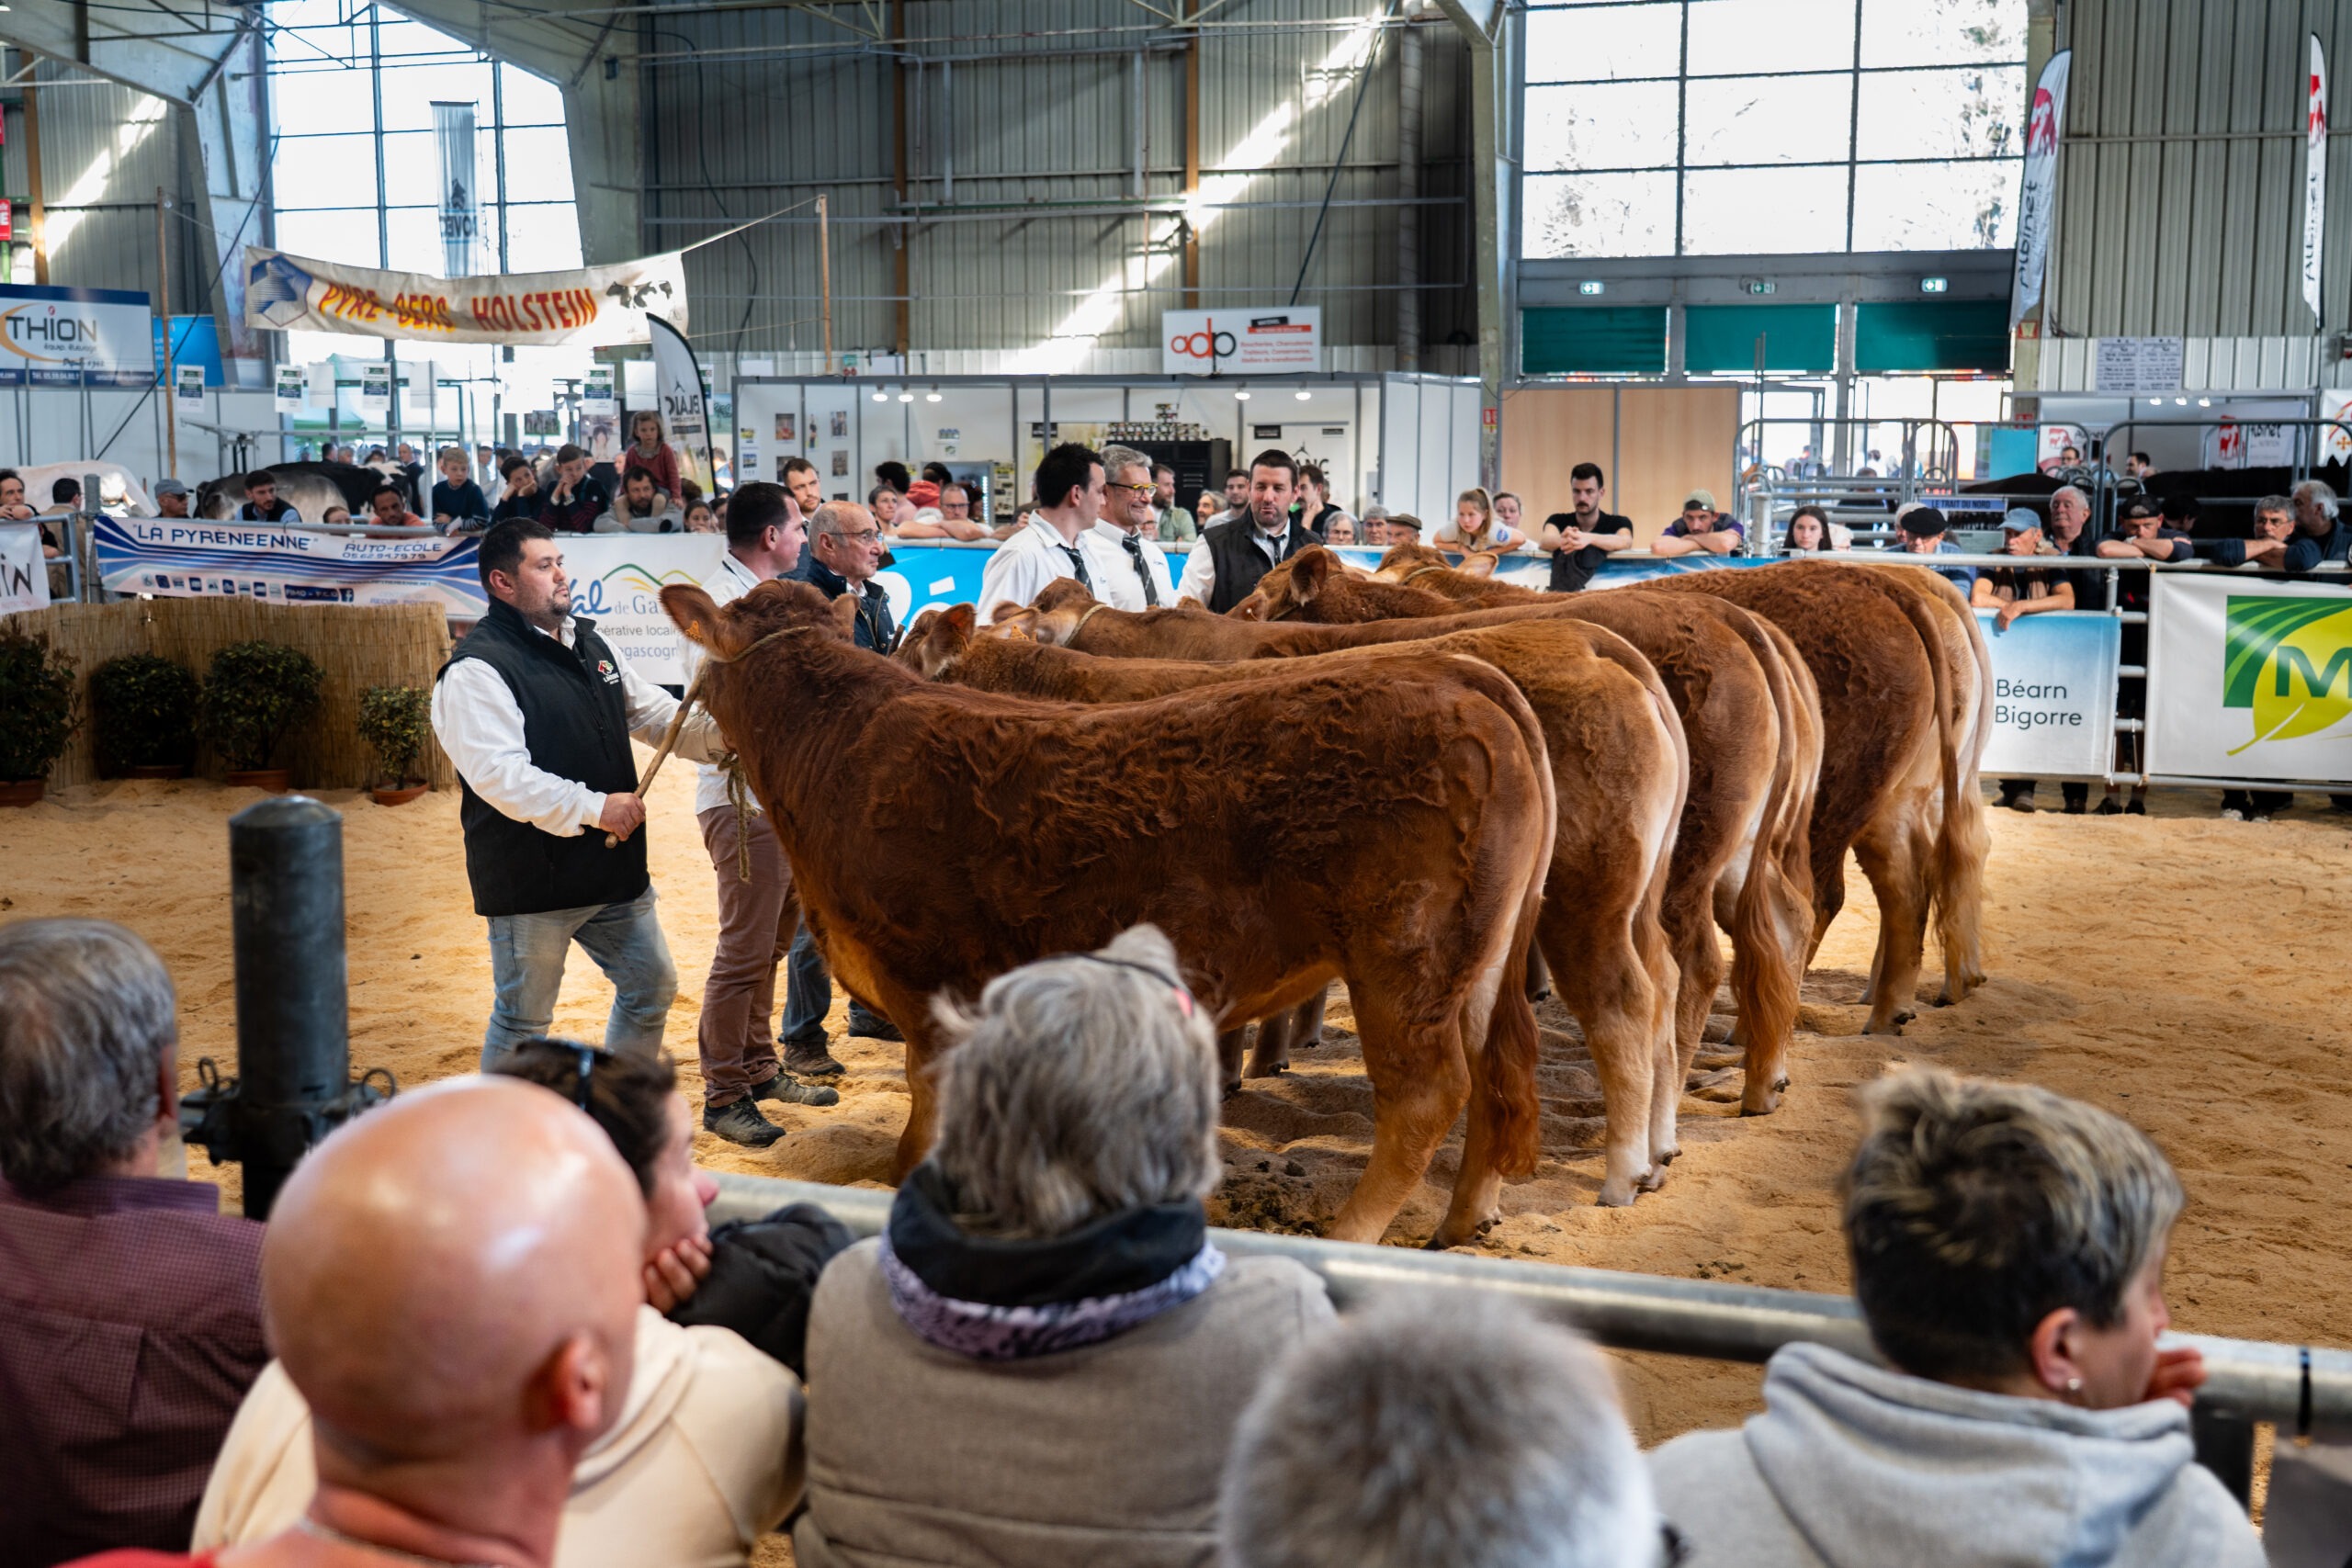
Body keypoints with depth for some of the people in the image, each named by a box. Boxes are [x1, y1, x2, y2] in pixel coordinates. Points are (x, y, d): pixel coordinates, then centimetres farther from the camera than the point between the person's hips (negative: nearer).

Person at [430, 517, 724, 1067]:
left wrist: (716, 732, -4)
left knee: (652, 988, 17)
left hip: (616, 870, 8)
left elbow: (657, 714, 15)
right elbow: (499, 774, -24)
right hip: (532, 882, -8)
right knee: (522, 1020, 4)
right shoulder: (477, 670, -15)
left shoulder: (591, 645, 12)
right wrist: (594, 807, -24)